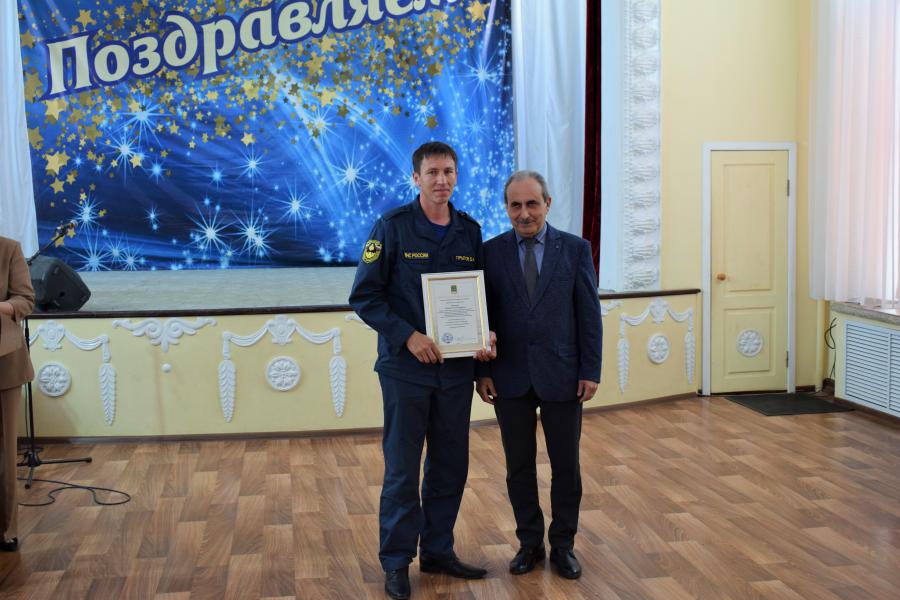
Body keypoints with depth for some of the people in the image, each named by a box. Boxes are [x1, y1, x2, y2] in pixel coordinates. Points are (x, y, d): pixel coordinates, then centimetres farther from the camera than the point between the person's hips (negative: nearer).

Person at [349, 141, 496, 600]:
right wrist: (408, 336, -18)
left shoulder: (470, 231, 7)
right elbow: (364, 296, -9)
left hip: (456, 368, 4)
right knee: (402, 469, 3)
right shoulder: (392, 227, -7)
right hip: (406, 367, -4)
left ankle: (438, 551, 28)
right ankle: (396, 562, 18)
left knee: (450, 466, 12)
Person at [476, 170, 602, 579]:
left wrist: (591, 371, -5)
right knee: (519, 466, 10)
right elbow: (483, 316, 2)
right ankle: (529, 542, 25)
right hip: (510, 378, 1)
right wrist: (482, 371, -3)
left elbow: (589, 314, -1)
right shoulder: (491, 252, 1)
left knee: (566, 465, 9)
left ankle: (563, 545, 24)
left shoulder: (575, 249, -1)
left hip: (562, 376, 0)